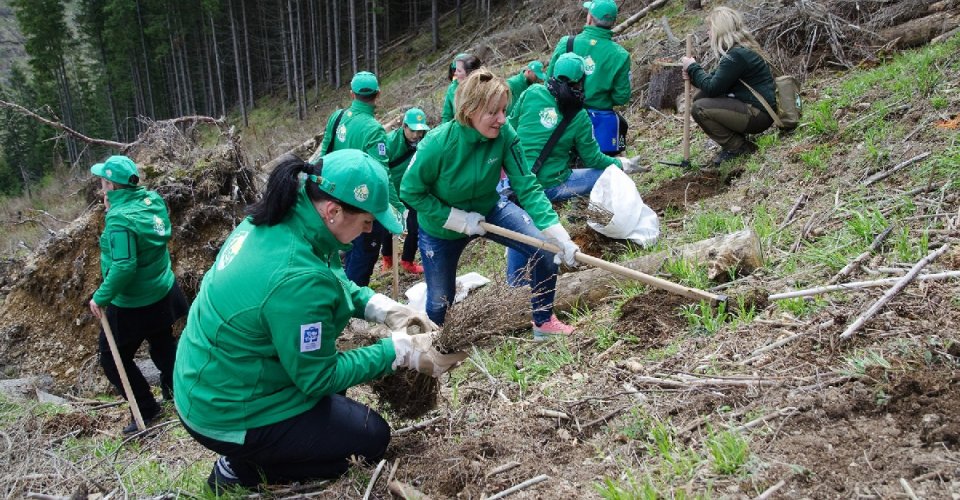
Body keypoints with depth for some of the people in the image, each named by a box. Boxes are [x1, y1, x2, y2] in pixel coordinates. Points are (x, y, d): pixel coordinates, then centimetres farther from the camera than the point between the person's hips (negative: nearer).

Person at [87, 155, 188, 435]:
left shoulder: (120, 219, -27)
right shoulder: (152, 200, -5)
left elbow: (123, 267, -31)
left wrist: (101, 297, -19)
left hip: (134, 306, -8)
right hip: (164, 294, 8)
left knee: (113, 358, 10)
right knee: (163, 345, 27)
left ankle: (147, 410, 16)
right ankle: (175, 388, 45)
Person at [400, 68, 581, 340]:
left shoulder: (504, 134, -26)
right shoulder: (437, 144, -33)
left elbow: (527, 187, -24)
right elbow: (410, 191, -21)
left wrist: (558, 235, -34)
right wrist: (460, 220, -26)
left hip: (489, 210, 3)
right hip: (442, 226, -2)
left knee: (546, 250, -16)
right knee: (440, 300, 12)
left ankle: (543, 322, 7)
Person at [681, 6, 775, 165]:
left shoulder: (737, 55, -21)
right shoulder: (742, 48, 11)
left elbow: (712, 89, -20)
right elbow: (717, 82, 14)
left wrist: (693, 67, -7)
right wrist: (693, 75, -2)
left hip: (758, 114, -10)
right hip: (752, 109, 10)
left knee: (699, 108, -18)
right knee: (700, 97, 10)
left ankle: (738, 148, -5)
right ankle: (735, 142, 11)